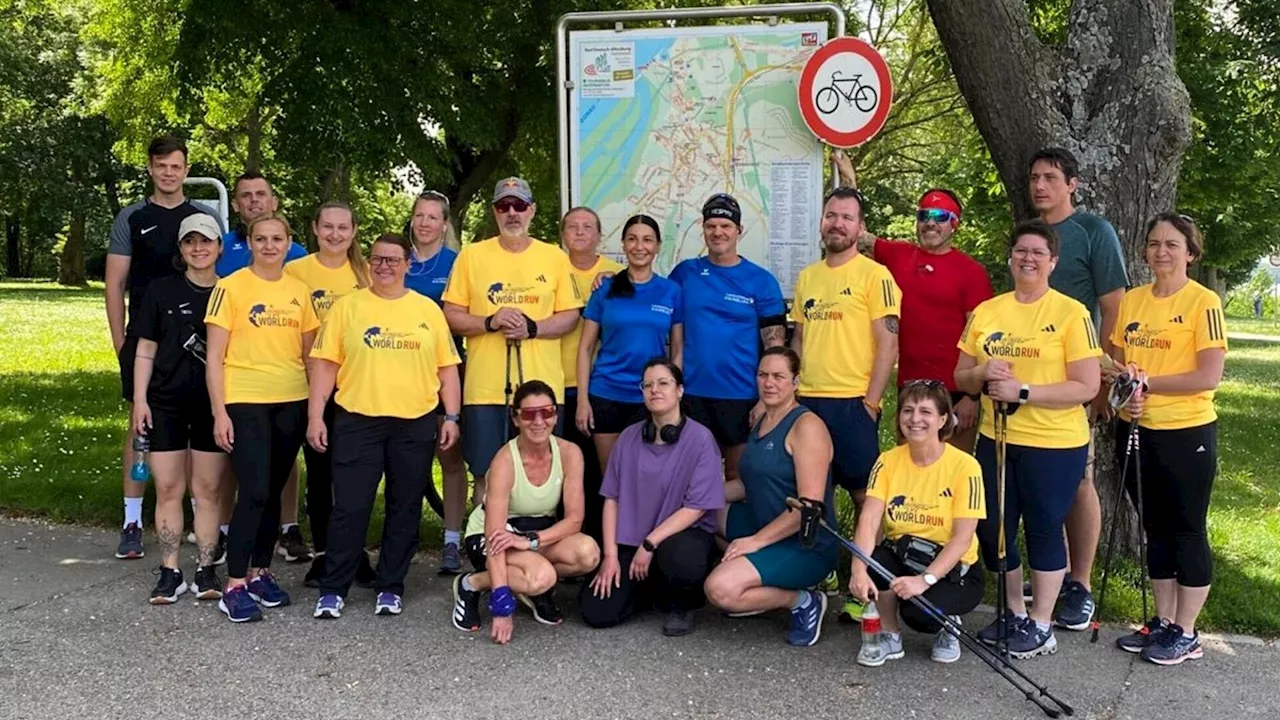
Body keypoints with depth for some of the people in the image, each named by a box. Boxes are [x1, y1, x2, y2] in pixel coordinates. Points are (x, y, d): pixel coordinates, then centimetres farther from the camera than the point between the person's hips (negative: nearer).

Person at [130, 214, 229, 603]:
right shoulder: (161, 290, 4)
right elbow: (145, 350, 6)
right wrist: (140, 400, -1)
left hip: (214, 406, 0)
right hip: (166, 404, 0)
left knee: (208, 490, 4)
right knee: (168, 489, 2)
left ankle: (206, 569, 13)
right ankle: (170, 572, 10)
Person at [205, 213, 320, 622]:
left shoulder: (299, 291, 9)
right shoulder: (231, 287, -4)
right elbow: (214, 355, -5)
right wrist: (219, 411, -11)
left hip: (291, 403, 4)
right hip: (245, 403, -4)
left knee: (274, 491, 11)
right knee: (254, 492, -11)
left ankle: (261, 572, 24)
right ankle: (235, 586, -3)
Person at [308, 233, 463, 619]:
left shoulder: (428, 310, 8)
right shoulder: (347, 305, 4)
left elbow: (447, 368, 9)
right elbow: (325, 363, 2)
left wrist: (452, 416, 2)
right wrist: (316, 416, -4)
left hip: (415, 424, 2)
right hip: (357, 421, -1)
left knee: (405, 508, 8)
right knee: (350, 507, 0)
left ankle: (390, 587, 20)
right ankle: (333, 589, 11)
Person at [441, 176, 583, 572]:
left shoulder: (553, 257, 8)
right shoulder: (472, 256, 6)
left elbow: (569, 316, 6)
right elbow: (452, 315, 3)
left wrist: (532, 327, -12)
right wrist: (490, 322, -14)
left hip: (542, 386, 1)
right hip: (484, 387, -1)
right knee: (487, 475, 4)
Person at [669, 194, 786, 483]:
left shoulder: (762, 281, 0)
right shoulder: (684, 272, 5)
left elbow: (774, 345, -1)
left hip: (742, 397, -1)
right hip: (692, 394, 2)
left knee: (739, 478, 9)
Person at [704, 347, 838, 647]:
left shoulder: (807, 426, -15)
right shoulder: (760, 422, 12)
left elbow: (810, 505, -22)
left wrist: (756, 541, -21)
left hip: (806, 546, -9)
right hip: (765, 529, 9)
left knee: (720, 589, -26)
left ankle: (803, 601, -2)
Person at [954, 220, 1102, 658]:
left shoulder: (1071, 313, -8)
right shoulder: (986, 312, 7)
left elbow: (1087, 387, -13)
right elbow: (961, 378, 11)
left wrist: (1023, 391, -21)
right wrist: (983, 374, -11)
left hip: (1054, 445, -5)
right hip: (996, 440, 5)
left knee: (1044, 530, 5)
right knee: (993, 528, 11)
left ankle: (1041, 626, 20)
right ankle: (1014, 613, 31)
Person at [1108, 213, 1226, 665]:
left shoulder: (1203, 302, -10)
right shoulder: (1132, 301, 7)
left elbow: (1209, 377, -16)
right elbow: (1116, 363, 11)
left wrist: (1145, 382, -15)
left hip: (1187, 433, -6)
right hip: (1137, 430, 6)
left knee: (1187, 530, 4)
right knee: (1155, 528, 15)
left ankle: (1186, 634, 16)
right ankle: (1162, 622, 27)